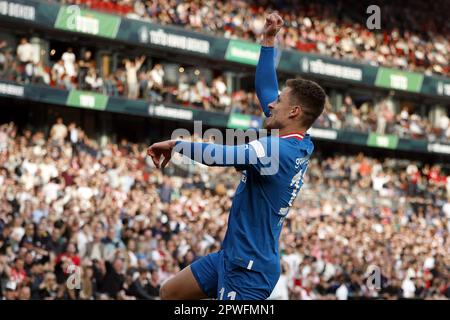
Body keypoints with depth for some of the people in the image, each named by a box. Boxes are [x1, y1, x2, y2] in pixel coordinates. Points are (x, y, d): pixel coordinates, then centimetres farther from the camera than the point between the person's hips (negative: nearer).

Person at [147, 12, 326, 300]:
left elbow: (217, 155, -30)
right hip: (233, 255, 10)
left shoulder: (279, 150, -22)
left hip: (248, 268, -10)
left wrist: (174, 143, -15)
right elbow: (265, 88, 18)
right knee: (170, 293, 18)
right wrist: (268, 39, 18)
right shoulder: (301, 145, 6)